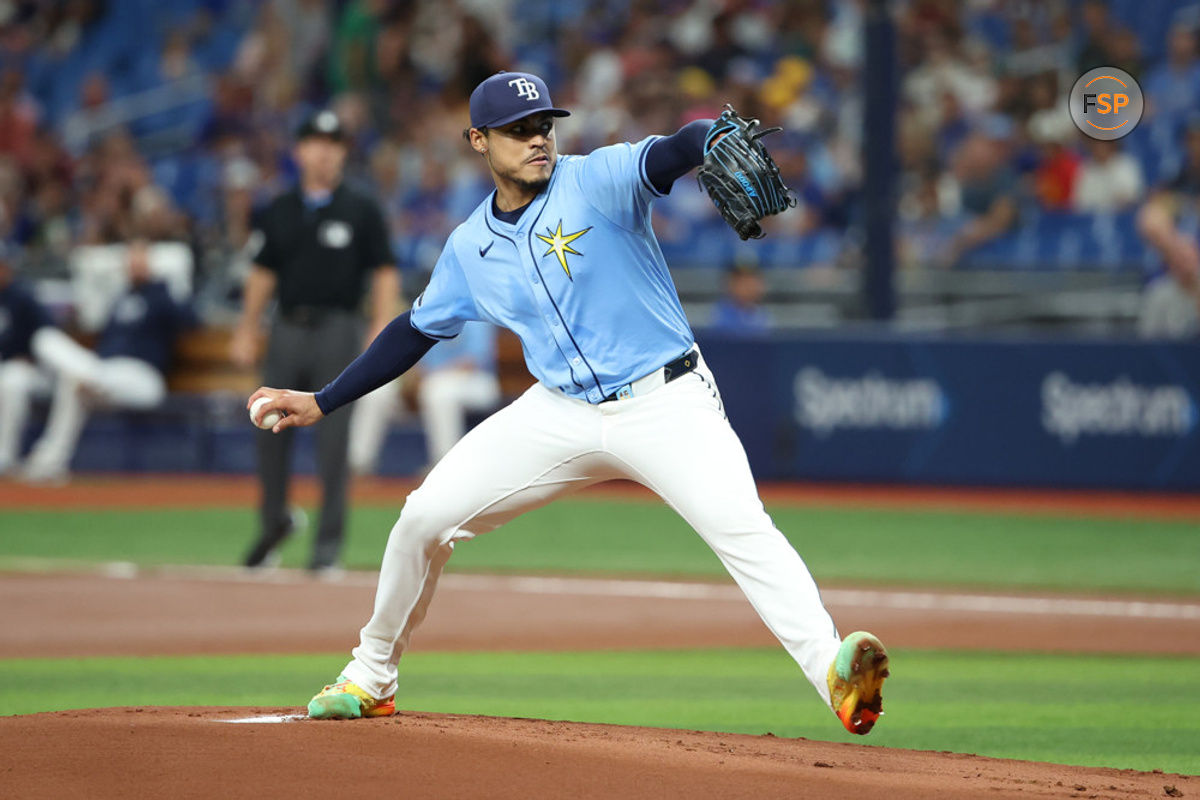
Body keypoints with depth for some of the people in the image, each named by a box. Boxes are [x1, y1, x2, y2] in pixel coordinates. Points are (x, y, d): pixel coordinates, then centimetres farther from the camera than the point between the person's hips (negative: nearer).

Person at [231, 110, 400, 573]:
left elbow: (384, 273, 0)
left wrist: (382, 327, -11)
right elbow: (263, 273, 16)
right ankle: (274, 521, 23)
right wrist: (246, 330, 10)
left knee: (333, 439, -4)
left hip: (338, 329, -3)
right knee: (271, 430, 3)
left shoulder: (361, 211, 1)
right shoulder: (279, 212, 11)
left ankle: (330, 540, 2)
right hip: (288, 328, 3)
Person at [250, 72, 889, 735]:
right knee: (425, 517, 1)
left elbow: (669, 155, -30)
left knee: (741, 526, -27)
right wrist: (322, 402, 18)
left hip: (665, 402, -5)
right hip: (561, 412, 5)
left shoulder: (597, 181, -10)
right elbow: (416, 331, 20)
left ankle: (831, 668, -37)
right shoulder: (469, 248, 6)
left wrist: (719, 137, -54)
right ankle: (370, 679, 20)